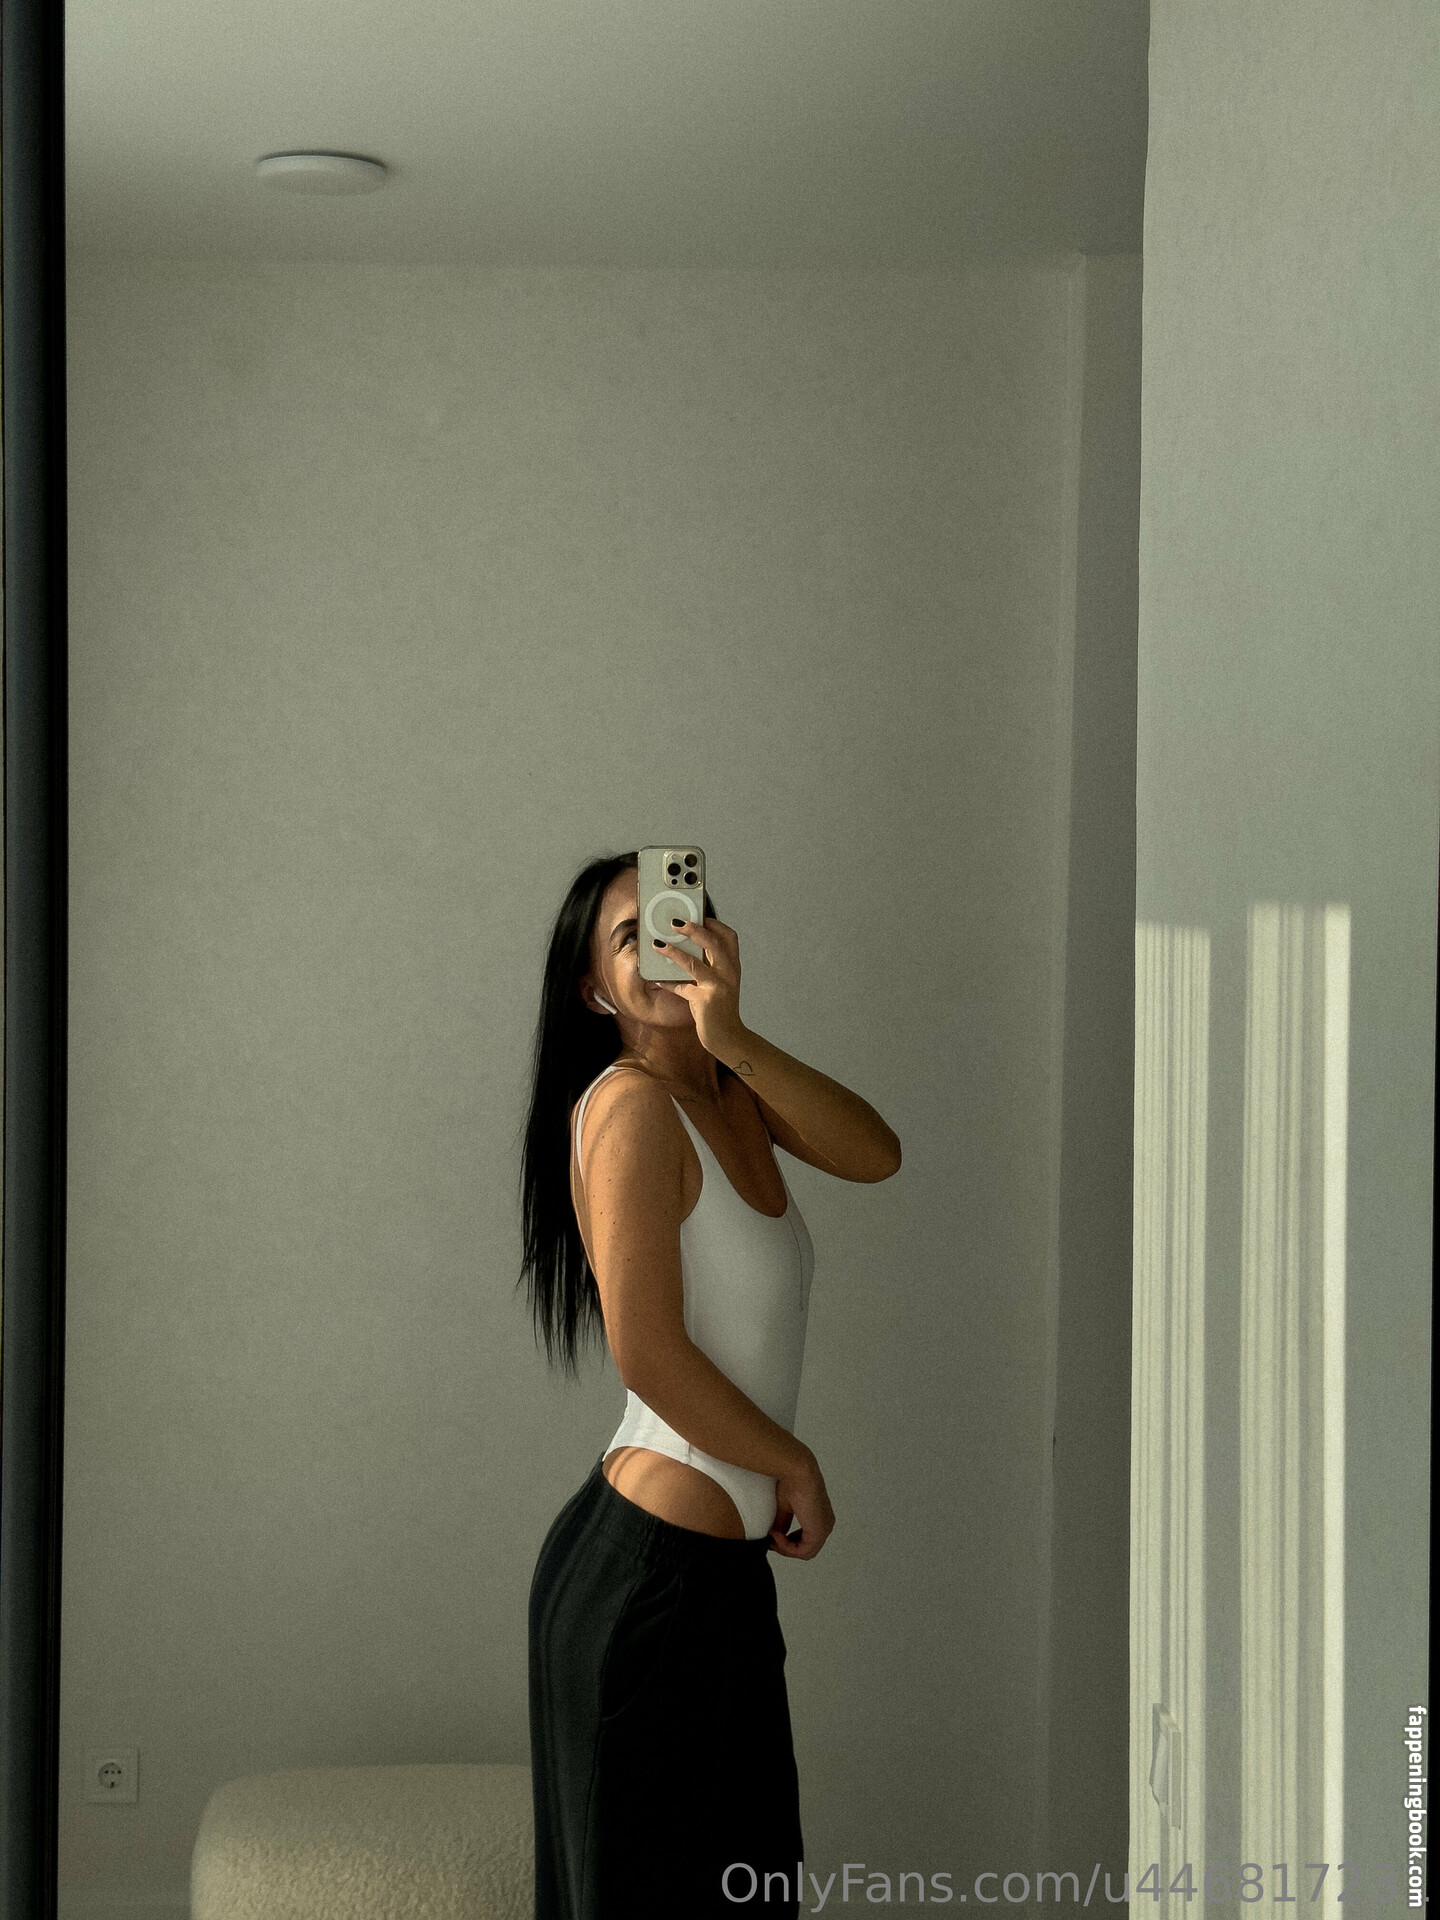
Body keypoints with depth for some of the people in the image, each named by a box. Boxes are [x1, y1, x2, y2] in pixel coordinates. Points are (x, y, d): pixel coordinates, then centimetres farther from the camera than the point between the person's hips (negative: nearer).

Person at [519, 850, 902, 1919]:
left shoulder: (730, 1093, 10)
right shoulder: (630, 1101, -15)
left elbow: (874, 1154, -8)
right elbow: (649, 1352, -21)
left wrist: (730, 1033, -20)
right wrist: (794, 1465, -9)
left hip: (714, 1565, 9)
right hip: (654, 1576, -9)